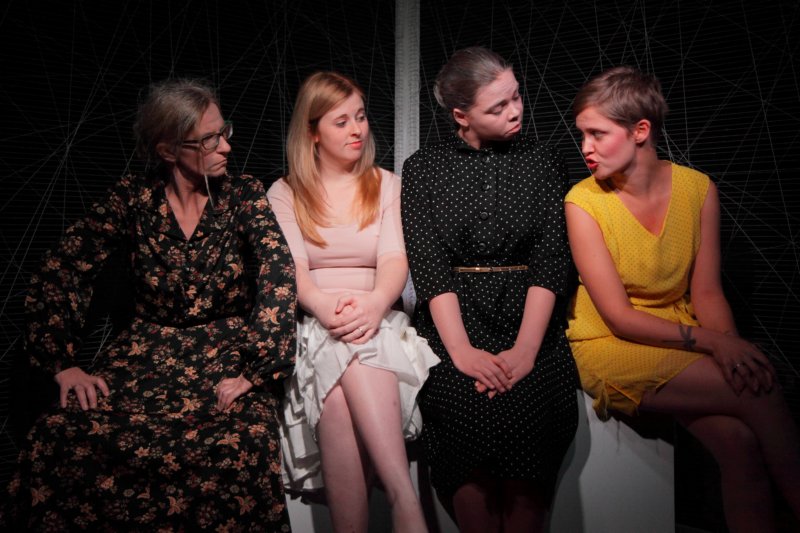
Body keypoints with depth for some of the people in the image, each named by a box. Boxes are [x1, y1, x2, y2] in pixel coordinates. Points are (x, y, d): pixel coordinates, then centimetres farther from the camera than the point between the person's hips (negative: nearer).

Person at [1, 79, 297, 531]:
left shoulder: (244, 196, -2)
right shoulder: (134, 198, 1)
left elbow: (279, 273, -14)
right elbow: (62, 270, 2)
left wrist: (254, 370, -23)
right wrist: (64, 362, -8)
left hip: (229, 349, -1)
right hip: (148, 349, 2)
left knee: (242, 445, -33)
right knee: (61, 437, -24)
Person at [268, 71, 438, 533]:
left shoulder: (387, 185, 15)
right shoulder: (284, 193, 13)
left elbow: (395, 261, -1)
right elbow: (291, 268, -3)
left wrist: (375, 302, -26)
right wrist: (324, 304, -27)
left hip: (376, 321, 0)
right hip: (312, 326, 0)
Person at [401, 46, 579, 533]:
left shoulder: (544, 161, 11)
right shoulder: (424, 169, 9)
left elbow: (551, 260, 0)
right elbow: (428, 264, -2)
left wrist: (525, 350, -13)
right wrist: (462, 351, -15)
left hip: (529, 315, 1)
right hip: (453, 318, 0)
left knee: (531, 406, -24)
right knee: (465, 406, -25)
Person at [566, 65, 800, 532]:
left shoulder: (698, 188, -1)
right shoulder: (584, 202, -12)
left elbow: (707, 292, 0)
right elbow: (619, 318, -13)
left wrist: (731, 345, -19)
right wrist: (711, 340, -21)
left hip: (680, 341, 4)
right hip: (612, 350, -3)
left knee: (741, 439, -24)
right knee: (760, 391, -22)